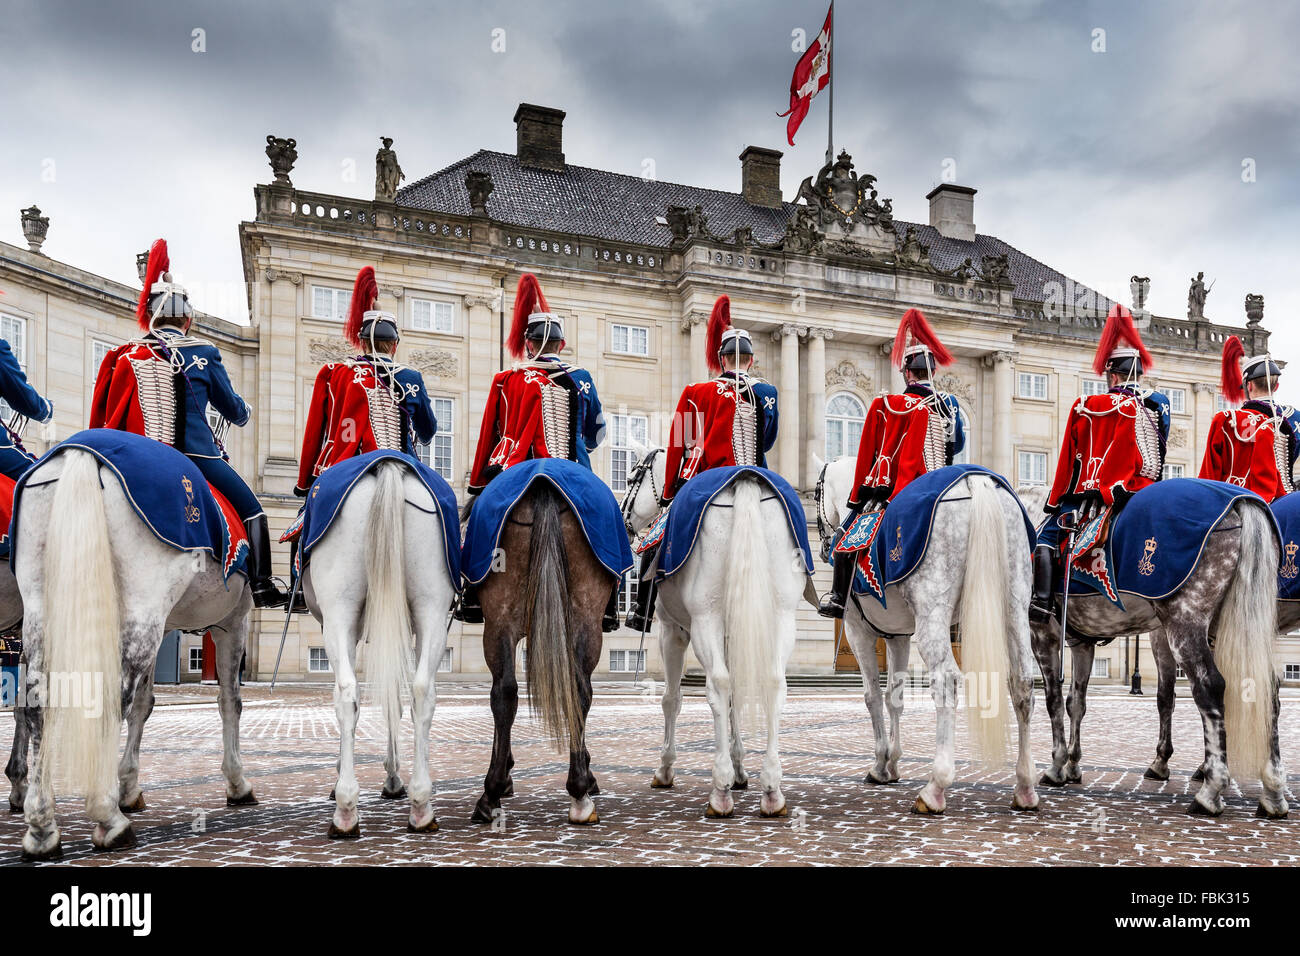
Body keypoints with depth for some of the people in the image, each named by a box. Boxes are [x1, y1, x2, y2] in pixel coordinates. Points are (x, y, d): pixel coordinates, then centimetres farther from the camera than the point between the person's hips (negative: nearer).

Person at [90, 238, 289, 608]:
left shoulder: (122, 356, 6)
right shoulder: (202, 354, -4)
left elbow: (103, 417, 13)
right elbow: (233, 410, 8)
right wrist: (246, 412, 30)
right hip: (195, 457, -4)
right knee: (251, 509, 8)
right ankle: (262, 586, -1)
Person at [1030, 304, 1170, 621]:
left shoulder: (1085, 407, -4)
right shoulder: (1160, 404, 5)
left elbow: (1069, 463, 2)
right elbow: (1158, 458, 13)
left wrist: (1054, 502, 11)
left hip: (1094, 498, -3)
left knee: (1048, 535, 8)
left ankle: (1042, 600, -9)